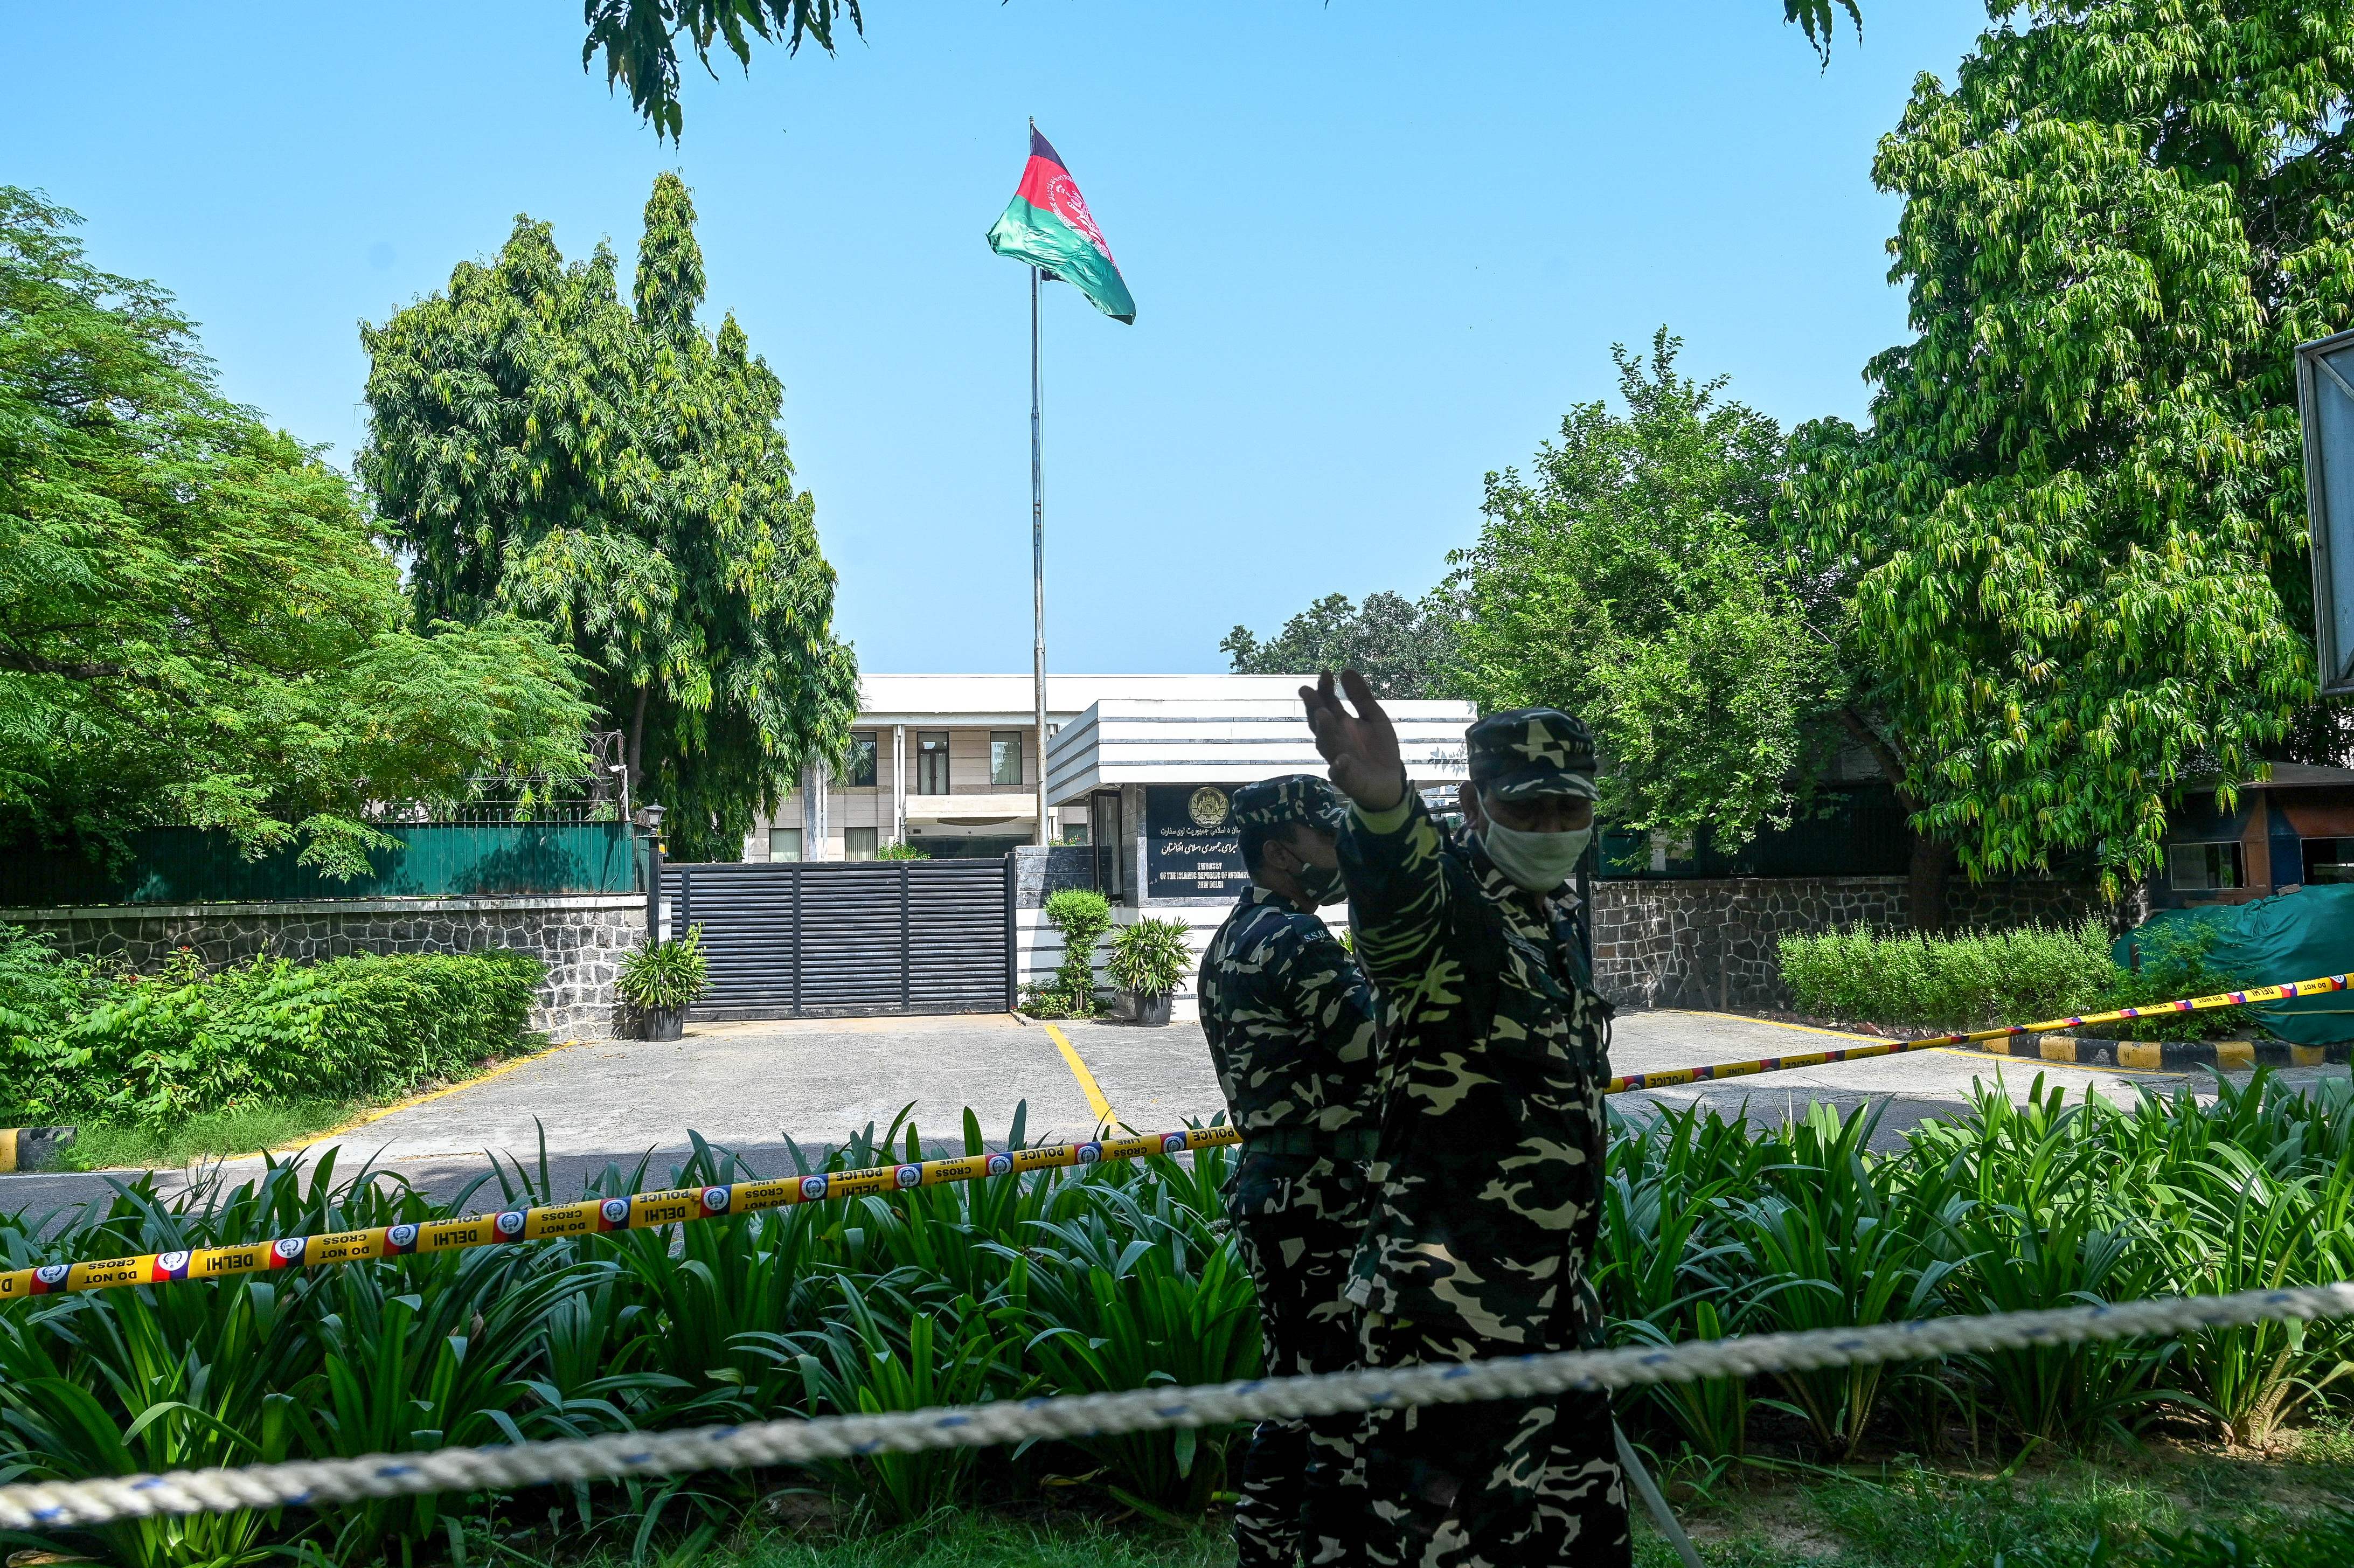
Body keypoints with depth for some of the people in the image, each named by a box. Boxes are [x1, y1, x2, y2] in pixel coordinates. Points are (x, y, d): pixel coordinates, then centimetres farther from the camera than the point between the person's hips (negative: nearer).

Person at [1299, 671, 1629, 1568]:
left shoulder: (1558, 919, 12)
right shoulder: (1447, 909, -15)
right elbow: (1398, 896, -41)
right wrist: (1383, 805, -64)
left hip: (1553, 1300, 9)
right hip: (1450, 1313, -9)